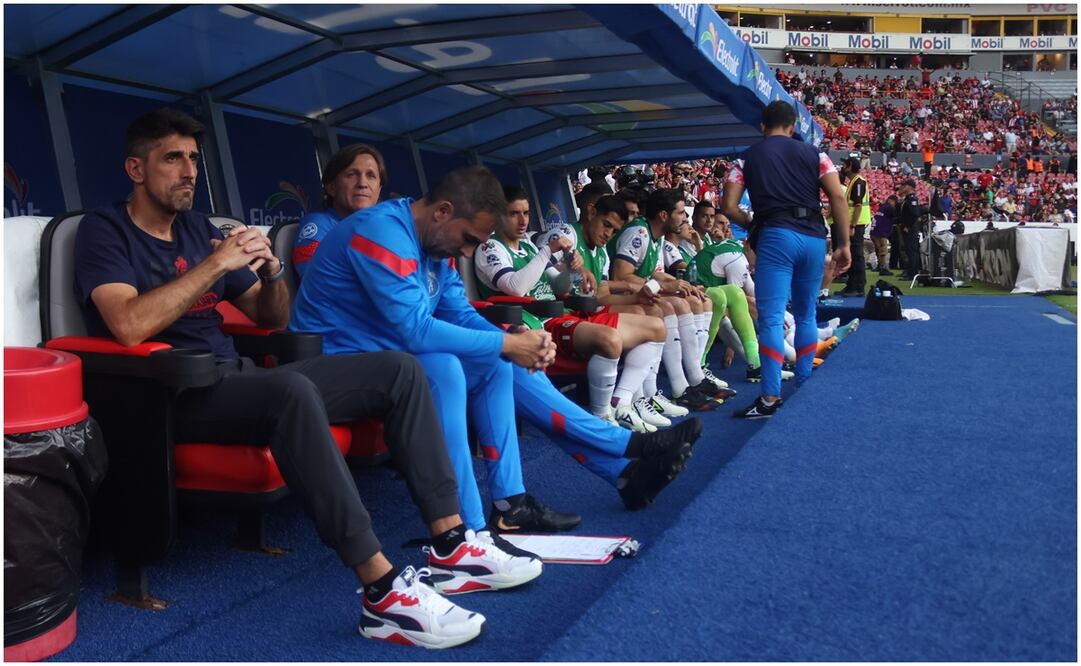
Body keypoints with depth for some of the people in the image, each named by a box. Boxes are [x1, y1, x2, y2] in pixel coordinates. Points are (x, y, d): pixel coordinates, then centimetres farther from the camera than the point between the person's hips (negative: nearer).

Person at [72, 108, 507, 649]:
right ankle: (383, 590, -39)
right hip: (171, 396, -8)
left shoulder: (197, 228, 17)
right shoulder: (105, 230, -2)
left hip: (235, 378, 8)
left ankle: (450, 542, -8)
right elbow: (128, 326, -22)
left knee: (399, 370, -4)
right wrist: (216, 264, -19)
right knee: (293, 390, -40)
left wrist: (270, 271, -4)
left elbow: (272, 319, 18)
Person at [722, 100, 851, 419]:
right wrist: (843, 244, 4)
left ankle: (770, 398, -13)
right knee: (806, 314, 18)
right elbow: (838, 197, 3)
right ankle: (804, 385, 26)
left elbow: (729, 207, 2)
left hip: (776, 236, -3)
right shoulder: (813, 153, 15)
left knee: (772, 317, -7)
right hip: (814, 236, 3)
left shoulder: (747, 157, 11)